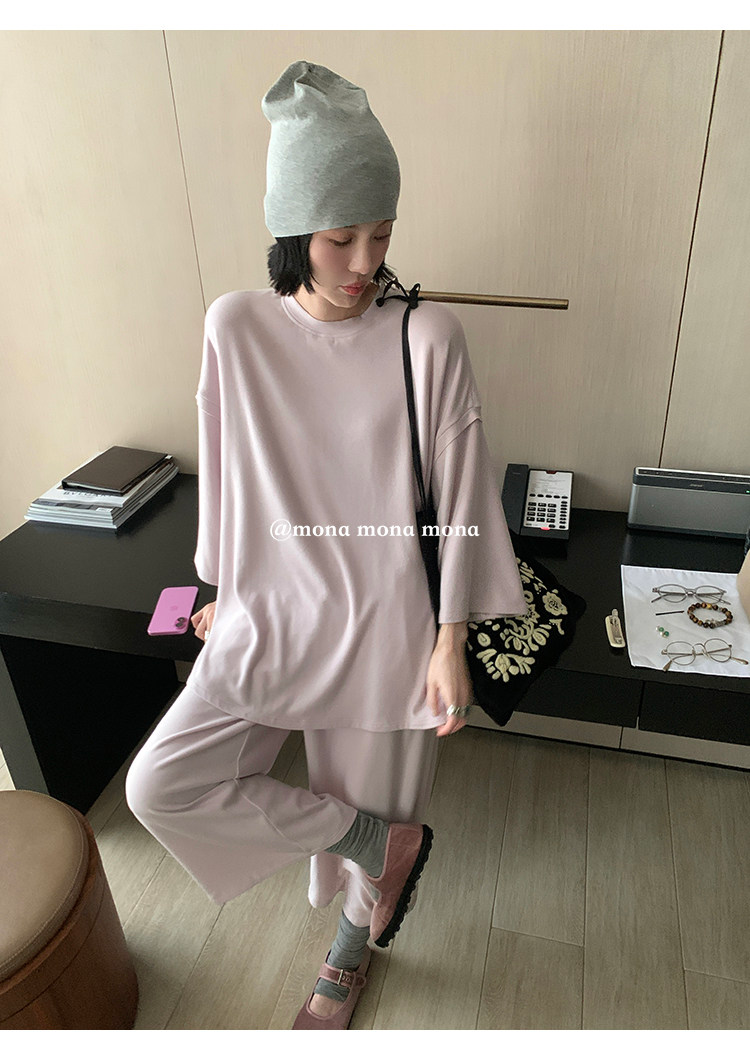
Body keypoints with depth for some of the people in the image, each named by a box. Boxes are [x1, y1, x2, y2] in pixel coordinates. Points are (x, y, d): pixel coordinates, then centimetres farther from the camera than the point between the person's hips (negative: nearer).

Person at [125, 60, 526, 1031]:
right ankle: (386, 839, 13)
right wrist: (228, 592, 15)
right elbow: (227, 475, 6)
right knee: (160, 786, -5)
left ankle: (349, 956, 50)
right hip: (270, 611, 3)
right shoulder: (235, 327, -5)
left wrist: (450, 643, -9)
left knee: (367, 804, 14)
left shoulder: (427, 335, -11)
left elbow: (461, 494, -8)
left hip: (385, 623, -2)